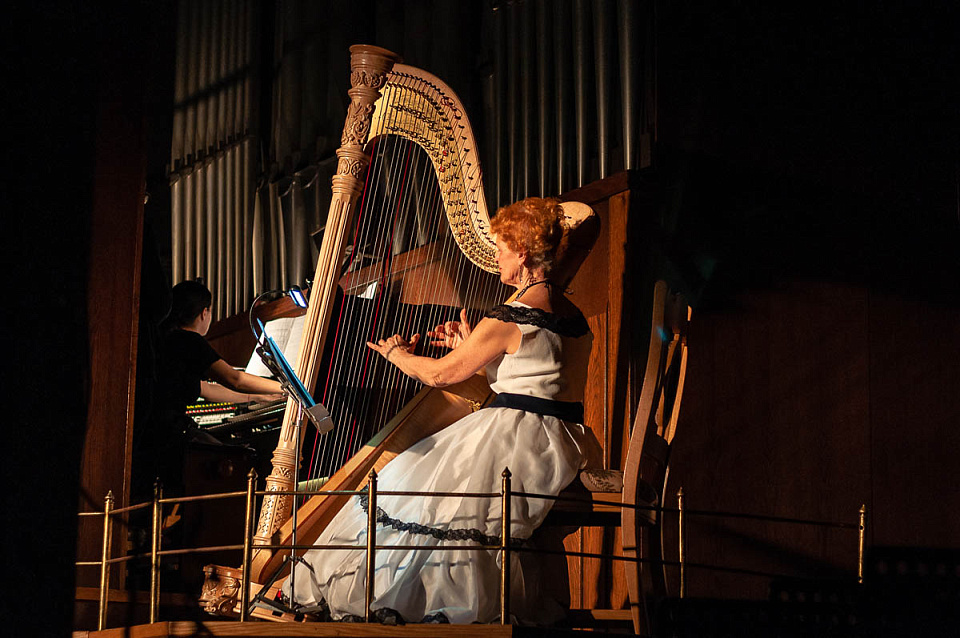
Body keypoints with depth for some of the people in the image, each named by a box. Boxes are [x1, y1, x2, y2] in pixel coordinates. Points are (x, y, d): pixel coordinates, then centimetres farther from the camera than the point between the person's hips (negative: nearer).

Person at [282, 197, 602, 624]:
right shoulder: (573, 316, 11)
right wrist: (469, 348, 23)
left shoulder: (509, 319, -14)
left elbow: (440, 375, -6)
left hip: (518, 438, -9)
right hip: (563, 443, 9)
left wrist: (396, 353, 12)